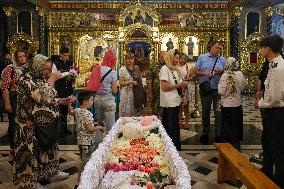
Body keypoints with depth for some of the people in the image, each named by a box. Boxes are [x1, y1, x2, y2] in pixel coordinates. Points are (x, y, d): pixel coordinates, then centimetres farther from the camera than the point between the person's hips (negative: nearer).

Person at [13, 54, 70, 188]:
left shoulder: (43, 79, 10)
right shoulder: (26, 79, -15)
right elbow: (41, 97, -29)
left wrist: (64, 101, 3)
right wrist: (52, 80, -21)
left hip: (46, 124, 9)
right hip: (31, 127, -8)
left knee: (47, 148, 19)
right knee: (30, 152, 2)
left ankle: (49, 173, 36)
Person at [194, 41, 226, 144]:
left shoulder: (222, 60, 7)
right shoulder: (202, 57, 5)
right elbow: (195, 71, 3)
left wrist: (220, 72, -13)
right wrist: (204, 73, -13)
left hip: (218, 89, 0)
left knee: (218, 112, 2)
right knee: (205, 112, 10)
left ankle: (218, 135, 14)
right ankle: (205, 134, 23)